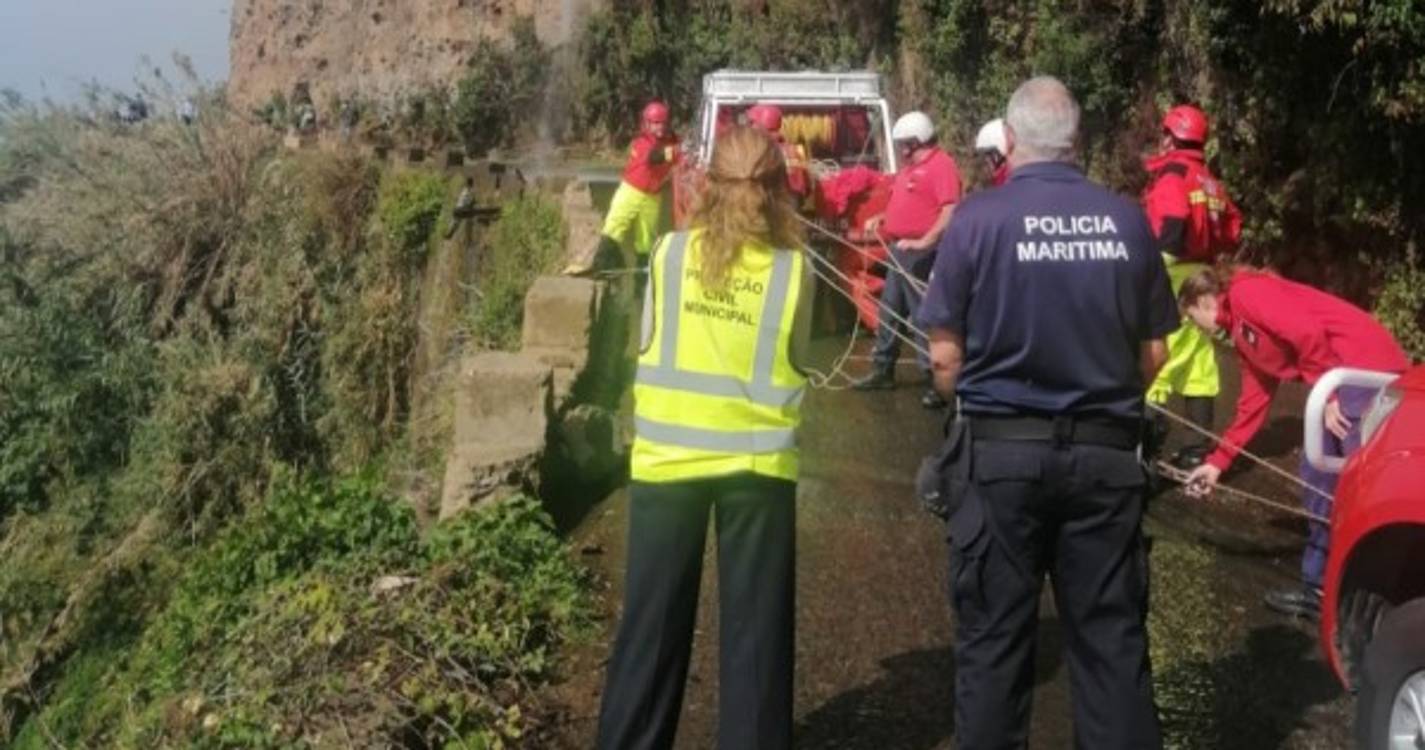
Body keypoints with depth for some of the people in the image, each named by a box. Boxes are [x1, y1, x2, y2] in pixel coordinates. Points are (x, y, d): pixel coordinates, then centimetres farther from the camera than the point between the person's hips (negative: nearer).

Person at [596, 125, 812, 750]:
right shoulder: (793, 270, -5)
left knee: (654, 619, 12)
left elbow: (648, 344, 7)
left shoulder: (670, 254, -3)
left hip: (666, 456, 1)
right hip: (757, 461, -1)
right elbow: (793, 363, 8)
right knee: (754, 624, 9)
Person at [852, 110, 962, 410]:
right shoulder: (910, 167, 17)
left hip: (921, 254, -10)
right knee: (889, 312, 16)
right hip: (899, 250, 10)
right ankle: (883, 372, 27)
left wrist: (924, 242, -27)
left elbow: (951, 211, -23)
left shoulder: (941, 165, -14)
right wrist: (881, 218, 15)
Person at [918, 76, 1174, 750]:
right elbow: (1153, 354, 6)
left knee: (993, 638, 9)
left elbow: (946, 355, -7)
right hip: (1105, 452, 3)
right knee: (1112, 637, 11)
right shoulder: (1126, 219, 0)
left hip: (1000, 450, -2)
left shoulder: (979, 217, -9)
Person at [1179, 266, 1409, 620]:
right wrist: (1217, 462, 27)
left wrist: (1325, 396, -13)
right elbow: (1253, 403, 25)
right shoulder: (1243, 336, 22)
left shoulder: (1246, 293, -6)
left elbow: (1308, 332, -18)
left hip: (1367, 370, -10)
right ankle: (1320, 588, 19)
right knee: (1318, 480, 12)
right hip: (1343, 380, 10)